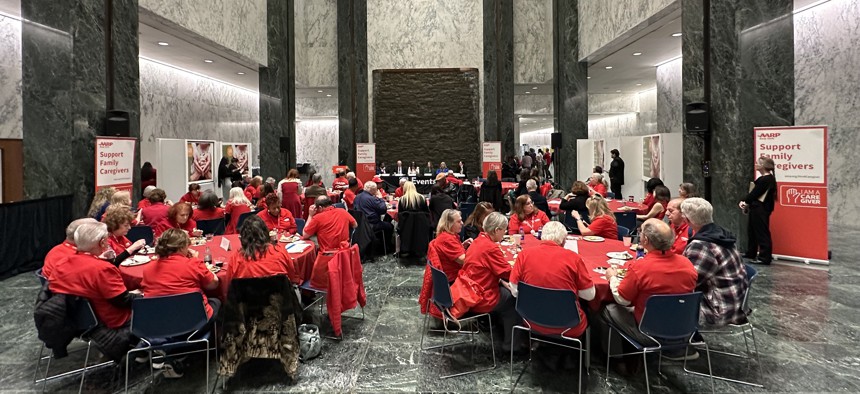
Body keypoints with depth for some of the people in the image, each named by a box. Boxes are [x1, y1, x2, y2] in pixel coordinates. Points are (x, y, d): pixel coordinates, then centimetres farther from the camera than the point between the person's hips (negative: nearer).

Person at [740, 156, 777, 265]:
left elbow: (755, 193, -17)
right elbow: (753, 192, 10)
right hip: (756, 208, 10)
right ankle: (750, 254, 31)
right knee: (752, 231, 19)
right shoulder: (766, 178, 14)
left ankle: (765, 258, 0)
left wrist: (746, 202, -3)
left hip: (761, 210, -10)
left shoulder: (766, 179, -17)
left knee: (762, 233, -5)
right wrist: (745, 202, 0)